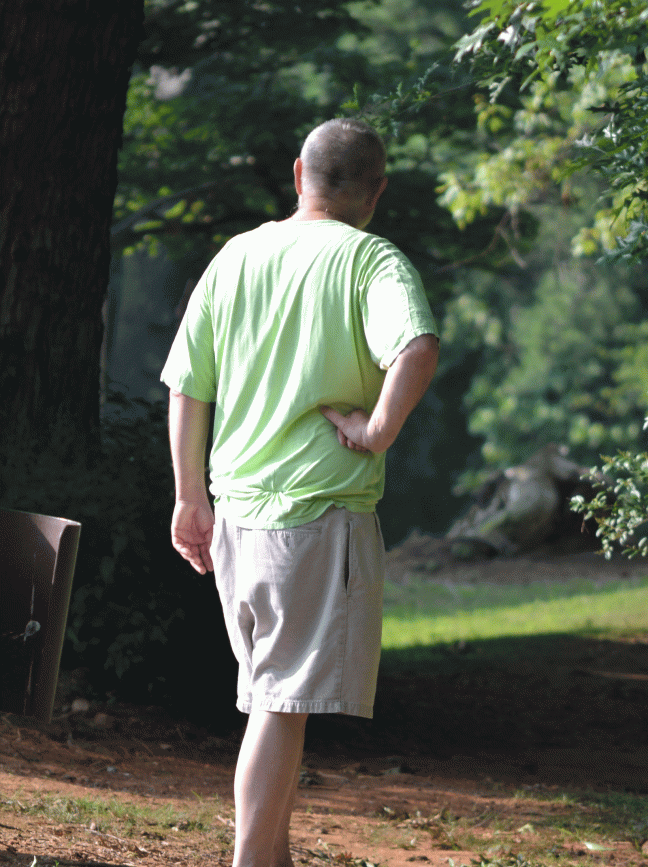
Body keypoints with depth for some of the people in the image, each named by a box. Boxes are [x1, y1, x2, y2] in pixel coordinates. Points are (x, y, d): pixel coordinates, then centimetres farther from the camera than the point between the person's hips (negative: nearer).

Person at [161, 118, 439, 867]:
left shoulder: (236, 256, 10)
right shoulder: (372, 261, -6)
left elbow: (185, 387, 11)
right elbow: (417, 349, -27)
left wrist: (191, 497, 19)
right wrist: (378, 430, -14)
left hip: (235, 513, 6)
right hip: (323, 510, -6)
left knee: (271, 697, 18)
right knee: (284, 703, -5)